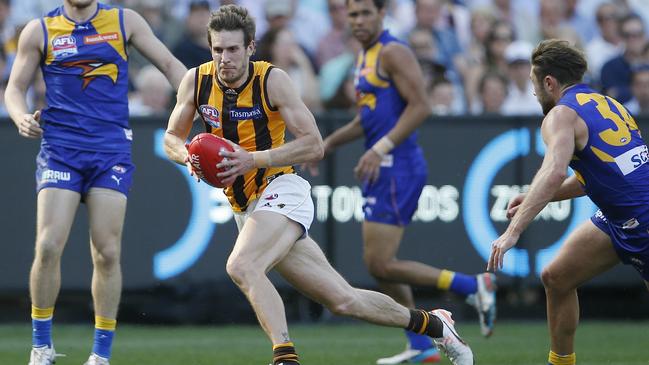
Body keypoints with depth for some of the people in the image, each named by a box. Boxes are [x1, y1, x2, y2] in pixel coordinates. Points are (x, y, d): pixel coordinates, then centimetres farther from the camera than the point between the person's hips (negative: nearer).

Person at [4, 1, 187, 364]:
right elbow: (15, 87, 12)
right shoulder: (40, 31, 8)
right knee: (49, 247, -12)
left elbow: (170, 65, 10)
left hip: (112, 152, 0)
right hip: (59, 150, 0)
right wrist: (22, 118, -10)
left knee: (107, 252, -5)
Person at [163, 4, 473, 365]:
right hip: (246, 210, 5)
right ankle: (433, 323, 24)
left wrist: (252, 159, -22)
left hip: (281, 190, -5)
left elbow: (314, 145, -12)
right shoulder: (195, 81, 1)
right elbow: (171, 138, 12)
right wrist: (189, 157, -12)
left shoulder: (272, 80, -11)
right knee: (343, 300, 6)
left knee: (242, 266, -34)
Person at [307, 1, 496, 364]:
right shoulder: (365, 57, 19)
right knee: (379, 264, 11)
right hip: (383, 169, 10)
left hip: (397, 167, -10)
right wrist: (327, 145, 22)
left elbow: (420, 106, -20)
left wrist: (381, 149, -25)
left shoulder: (392, 52, -11)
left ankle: (474, 286, -9)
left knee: (381, 264, -12)